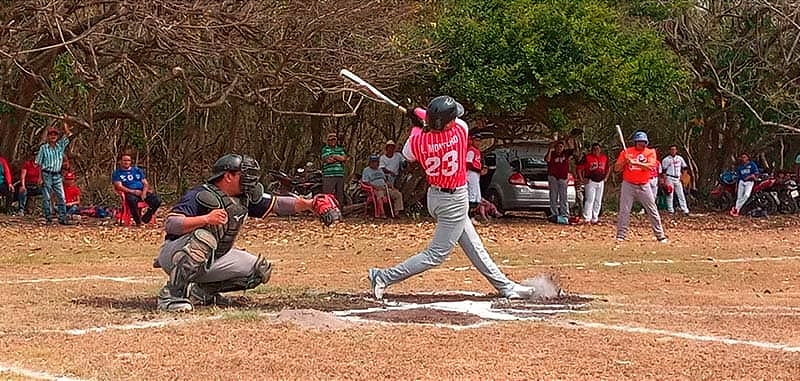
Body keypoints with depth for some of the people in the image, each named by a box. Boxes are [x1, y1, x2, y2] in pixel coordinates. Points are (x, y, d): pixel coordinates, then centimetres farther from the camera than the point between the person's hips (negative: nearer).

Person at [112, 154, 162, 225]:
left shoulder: (137, 170, 24)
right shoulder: (117, 173, 13)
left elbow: (145, 183, 17)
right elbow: (119, 187, -2)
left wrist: (144, 192, -6)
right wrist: (133, 191, -15)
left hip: (142, 192, 4)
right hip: (129, 193, -4)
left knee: (157, 201, -26)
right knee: (132, 200, -42)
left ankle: (145, 219, -7)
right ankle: (138, 221, -24)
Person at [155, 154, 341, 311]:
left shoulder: (245, 197, 1)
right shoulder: (200, 196, -22)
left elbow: (276, 204, 5)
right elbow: (169, 224, -31)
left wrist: (309, 204, -9)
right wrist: (205, 219, -44)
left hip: (210, 262, 8)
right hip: (174, 255, -8)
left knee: (260, 270, -1)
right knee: (204, 237, -40)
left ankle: (200, 292, 1)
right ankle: (170, 294, -30)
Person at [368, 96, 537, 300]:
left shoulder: (417, 140, -14)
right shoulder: (460, 130, -23)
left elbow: (408, 155, 9)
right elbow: (453, 122, 1)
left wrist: (417, 125, 13)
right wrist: (420, 113, 3)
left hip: (435, 196, 7)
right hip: (455, 202, -7)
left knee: (474, 248, 16)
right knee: (435, 255, 1)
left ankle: (505, 286, 28)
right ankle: (383, 277, -3)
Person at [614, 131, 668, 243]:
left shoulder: (650, 152, 1)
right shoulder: (626, 152, 3)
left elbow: (650, 166, -18)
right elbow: (616, 168, 2)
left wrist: (635, 163, -26)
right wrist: (625, 161, -16)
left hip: (644, 186, 0)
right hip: (628, 185, 0)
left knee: (653, 211, 2)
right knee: (624, 211, -4)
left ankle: (660, 236, 7)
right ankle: (620, 236, 3)